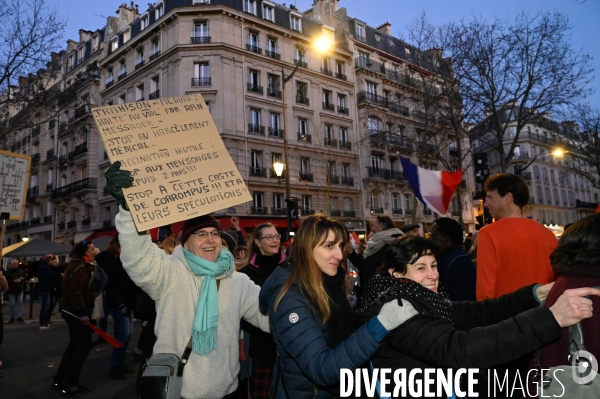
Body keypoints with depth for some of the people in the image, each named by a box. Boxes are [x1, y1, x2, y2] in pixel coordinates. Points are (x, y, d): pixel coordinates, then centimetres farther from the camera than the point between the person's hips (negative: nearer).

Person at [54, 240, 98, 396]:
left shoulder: (83, 266, 13)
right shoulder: (79, 268, -19)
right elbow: (74, 292, -26)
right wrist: (82, 313, -27)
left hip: (74, 311, 11)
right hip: (76, 312, -11)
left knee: (75, 344, 18)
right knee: (84, 345, -4)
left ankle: (60, 380, 27)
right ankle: (69, 385, 2)